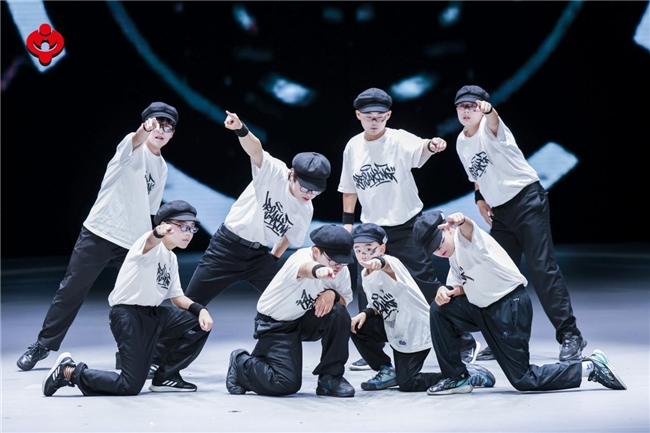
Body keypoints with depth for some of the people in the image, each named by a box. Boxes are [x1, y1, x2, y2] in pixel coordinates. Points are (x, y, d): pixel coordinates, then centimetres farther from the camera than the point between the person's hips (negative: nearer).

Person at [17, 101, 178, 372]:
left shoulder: (161, 168, 15)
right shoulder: (133, 148, -4)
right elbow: (136, 140, -31)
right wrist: (145, 129, -54)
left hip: (133, 244, 5)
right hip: (98, 233, -5)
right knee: (71, 291, -1)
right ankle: (43, 346, 12)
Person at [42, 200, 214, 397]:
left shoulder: (171, 258, 16)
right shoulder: (152, 246, -13)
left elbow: (177, 297, 19)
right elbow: (151, 240, -39)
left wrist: (200, 309, -1)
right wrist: (158, 232, -65)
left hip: (153, 314, 9)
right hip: (129, 315, -9)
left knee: (201, 323, 1)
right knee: (130, 386, -13)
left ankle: (167, 376, 12)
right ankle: (70, 371, 3)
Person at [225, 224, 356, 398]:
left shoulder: (341, 270, -11)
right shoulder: (300, 258, -31)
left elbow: (346, 300, 0)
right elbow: (305, 268, -57)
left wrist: (332, 294, -24)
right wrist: (318, 270, -82)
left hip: (305, 321, 6)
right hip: (275, 324, -6)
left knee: (339, 313, -24)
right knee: (287, 383, -20)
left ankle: (330, 377, -6)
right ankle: (240, 362, 10)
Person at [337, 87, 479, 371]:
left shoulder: (399, 140, -12)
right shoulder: (353, 147, 3)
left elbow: (420, 148, -34)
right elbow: (349, 188, 14)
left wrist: (432, 145, -56)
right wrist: (347, 222, 10)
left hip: (407, 227, -5)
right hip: (371, 229, 5)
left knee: (426, 285, -4)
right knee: (367, 292, 3)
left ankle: (465, 342, 9)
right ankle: (375, 353, 17)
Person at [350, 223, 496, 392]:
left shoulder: (391, 263, -23)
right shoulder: (365, 275, 4)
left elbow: (387, 264, -49)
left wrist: (378, 262, -73)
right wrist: (365, 313, -9)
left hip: (416, 332, -8)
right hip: (396, 331, 8)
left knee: (407, 383, -7)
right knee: (357, 327, -2)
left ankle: (469, 374, 3)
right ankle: (387, 372, 15)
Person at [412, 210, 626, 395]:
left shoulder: (465, 239, -16)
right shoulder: (454, 255, 14)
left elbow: (469, 228, -40)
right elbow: (461, 286, 16)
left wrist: (461, 221, -66)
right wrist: (446, 291, -8)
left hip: (510, 307, -9)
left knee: (523, 380, -8)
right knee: (440, 310, -3)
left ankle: (590, 367, 3)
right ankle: (457, 378, 6)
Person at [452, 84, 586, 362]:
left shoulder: (489, 129, -10)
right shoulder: (461, 143, 12)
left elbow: (493, 120, -36)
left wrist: (488, 109, -59)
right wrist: (480, 199, 9)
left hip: (527, 201, -8)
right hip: (500, 212, 8)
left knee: (542, 268, -13)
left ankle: (570, 335, -11)